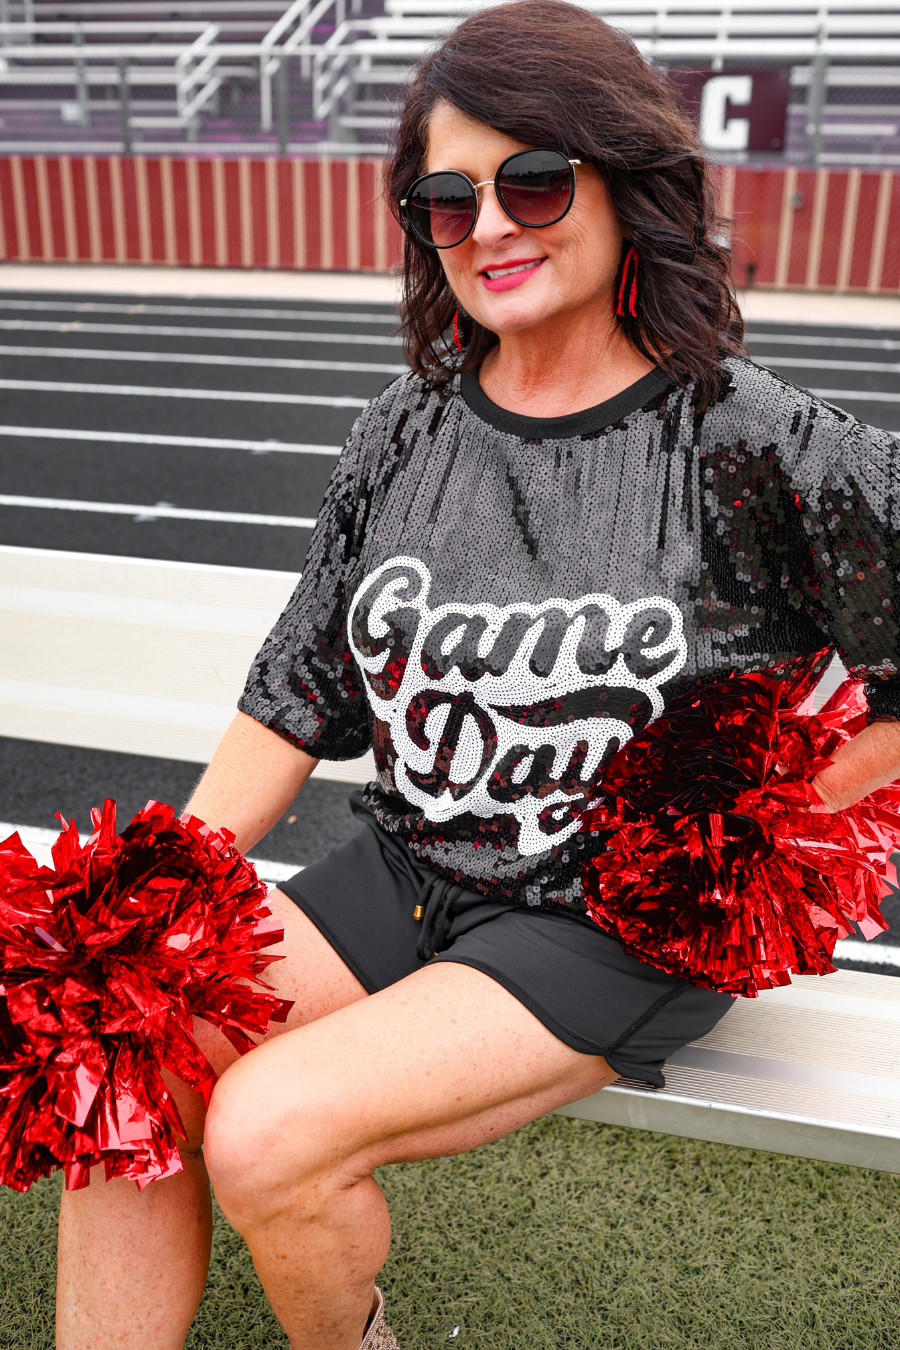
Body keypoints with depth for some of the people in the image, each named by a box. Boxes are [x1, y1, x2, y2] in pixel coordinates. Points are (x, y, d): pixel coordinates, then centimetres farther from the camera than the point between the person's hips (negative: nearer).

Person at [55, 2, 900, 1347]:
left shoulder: (761, 448, -11)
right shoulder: (405, 431, 3)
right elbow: (295, 698, 6)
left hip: (624, 929, -4)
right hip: (404, 875, 5)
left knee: (268, 1132, -20)